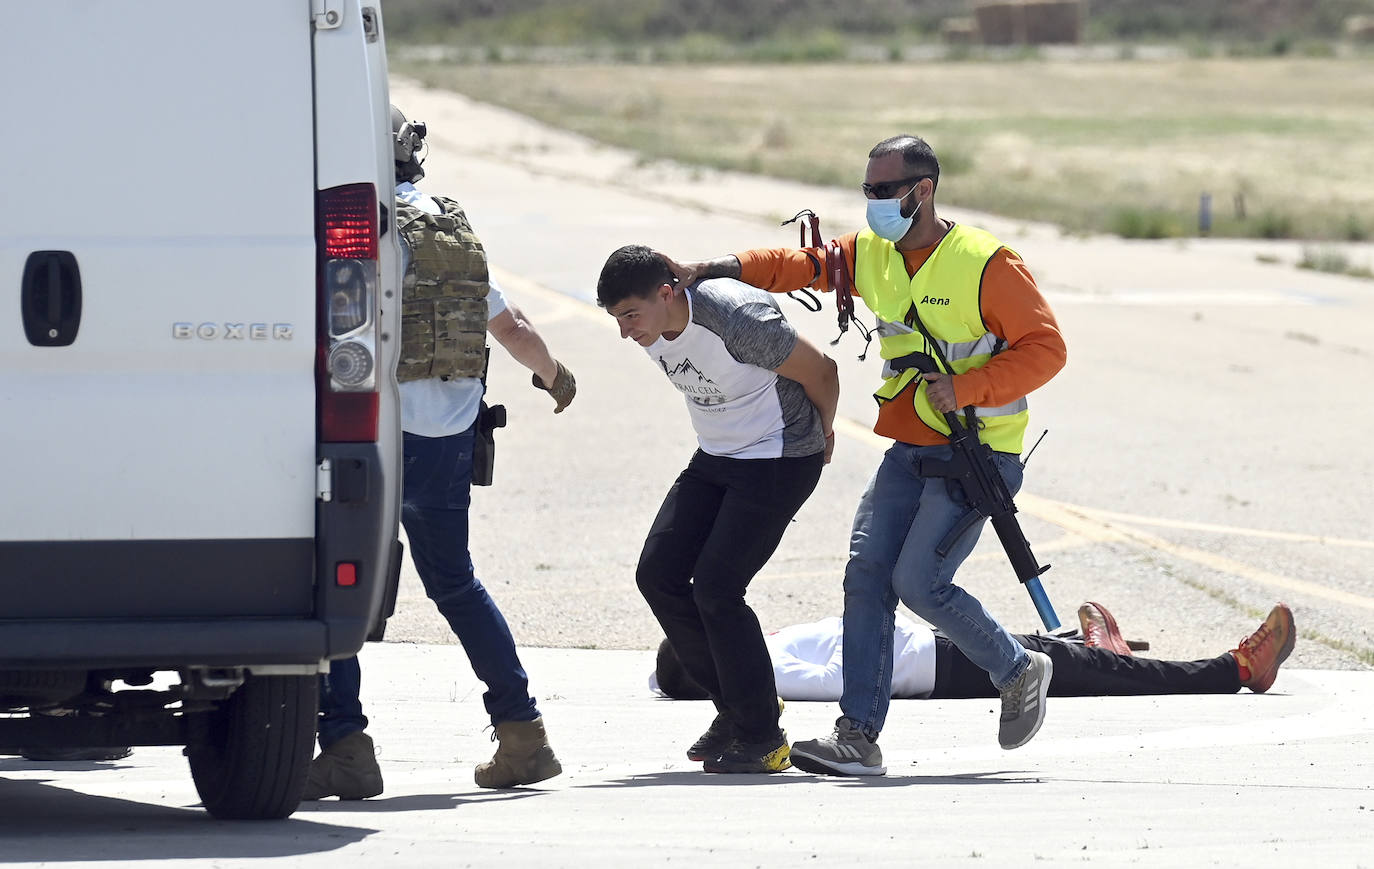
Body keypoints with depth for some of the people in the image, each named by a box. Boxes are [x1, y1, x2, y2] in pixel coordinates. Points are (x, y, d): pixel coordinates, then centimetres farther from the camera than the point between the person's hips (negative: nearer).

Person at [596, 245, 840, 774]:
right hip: (716, 459, 8)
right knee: (657, 574, 0)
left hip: (780, 463, -8)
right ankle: (735, 705, 14)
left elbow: (820, 372, -16)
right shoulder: (652, 330, -5)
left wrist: (821, 434, 2)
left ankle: (761, 739, -2)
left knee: (714, 588, -15)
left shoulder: (735, 319, -30)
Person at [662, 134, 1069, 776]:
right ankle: (859, 734, -5)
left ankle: (1020, 673, 6)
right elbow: (797, 266, 3)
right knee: (867, 572, -5)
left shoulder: (987, 264, -15)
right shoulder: (870, 255, 6)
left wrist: (965, 390, -23)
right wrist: (711, 270, -13)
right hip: (910, 451, 7)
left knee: (918, 580, -16)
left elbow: (1045, 348, -15)